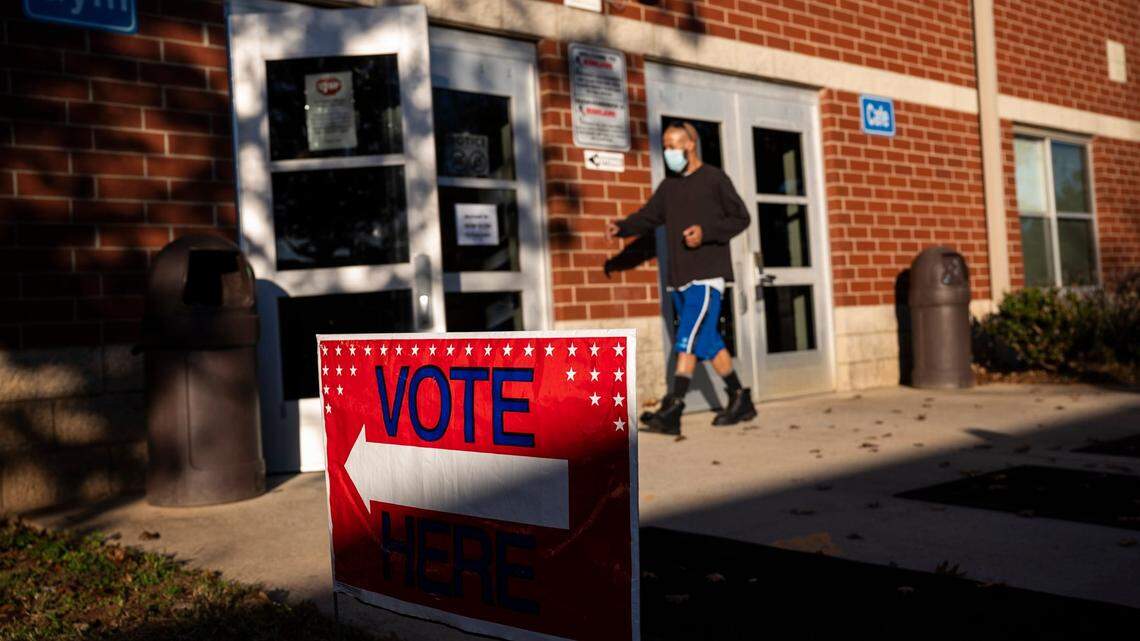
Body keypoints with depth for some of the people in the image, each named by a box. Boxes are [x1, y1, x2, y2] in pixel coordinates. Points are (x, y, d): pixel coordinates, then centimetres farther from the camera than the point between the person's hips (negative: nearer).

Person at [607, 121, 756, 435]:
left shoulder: (714, 179, -1)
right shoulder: (668, 186, 17)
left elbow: (741, 218, -1)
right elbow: (648, 217, 12)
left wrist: (706, 231, -14)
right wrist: (622, 227, -8)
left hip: (707, 274, -7)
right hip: (679, 279, 7)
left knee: (688, 340, -16)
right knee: (707, 342, 10)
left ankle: (671, 411, -21)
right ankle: (740, 400, 22)